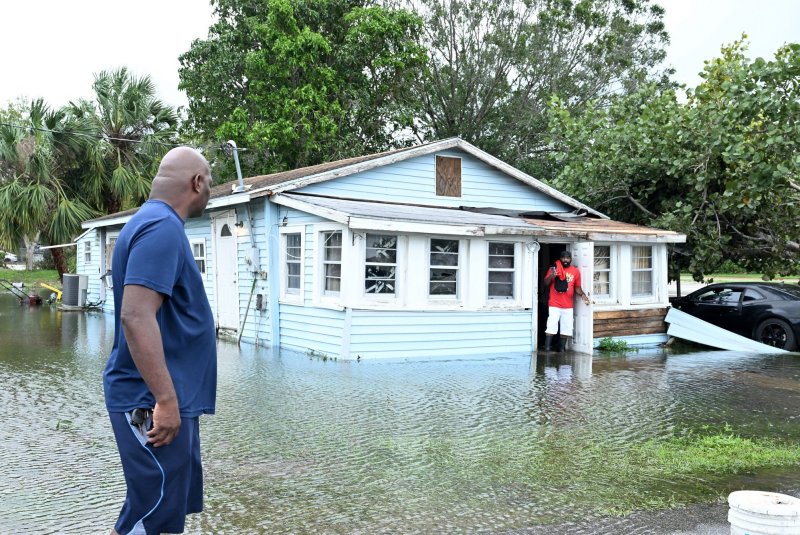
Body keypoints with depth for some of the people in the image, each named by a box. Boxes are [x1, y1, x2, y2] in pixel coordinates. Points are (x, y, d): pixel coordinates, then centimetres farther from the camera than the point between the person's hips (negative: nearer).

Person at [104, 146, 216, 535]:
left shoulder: (155, 223, 14)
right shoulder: (162, 227, -18)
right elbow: (136, 316, -27)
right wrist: (165, 399, -26)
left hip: (170, 398, 10)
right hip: (153, 402, -10)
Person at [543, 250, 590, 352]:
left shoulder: (575, 271, 5)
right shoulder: (554, 268, -1)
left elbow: (577, 287, 10)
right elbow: (546, 283, 1)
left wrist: (582, 294, -8)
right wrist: (551, 276, -19)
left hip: (568, 306, 3)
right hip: (554, 304, -3)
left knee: (566, 327, 4)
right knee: (551, 326, -6)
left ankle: (562, 348, 13)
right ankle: (547, 347, -1)